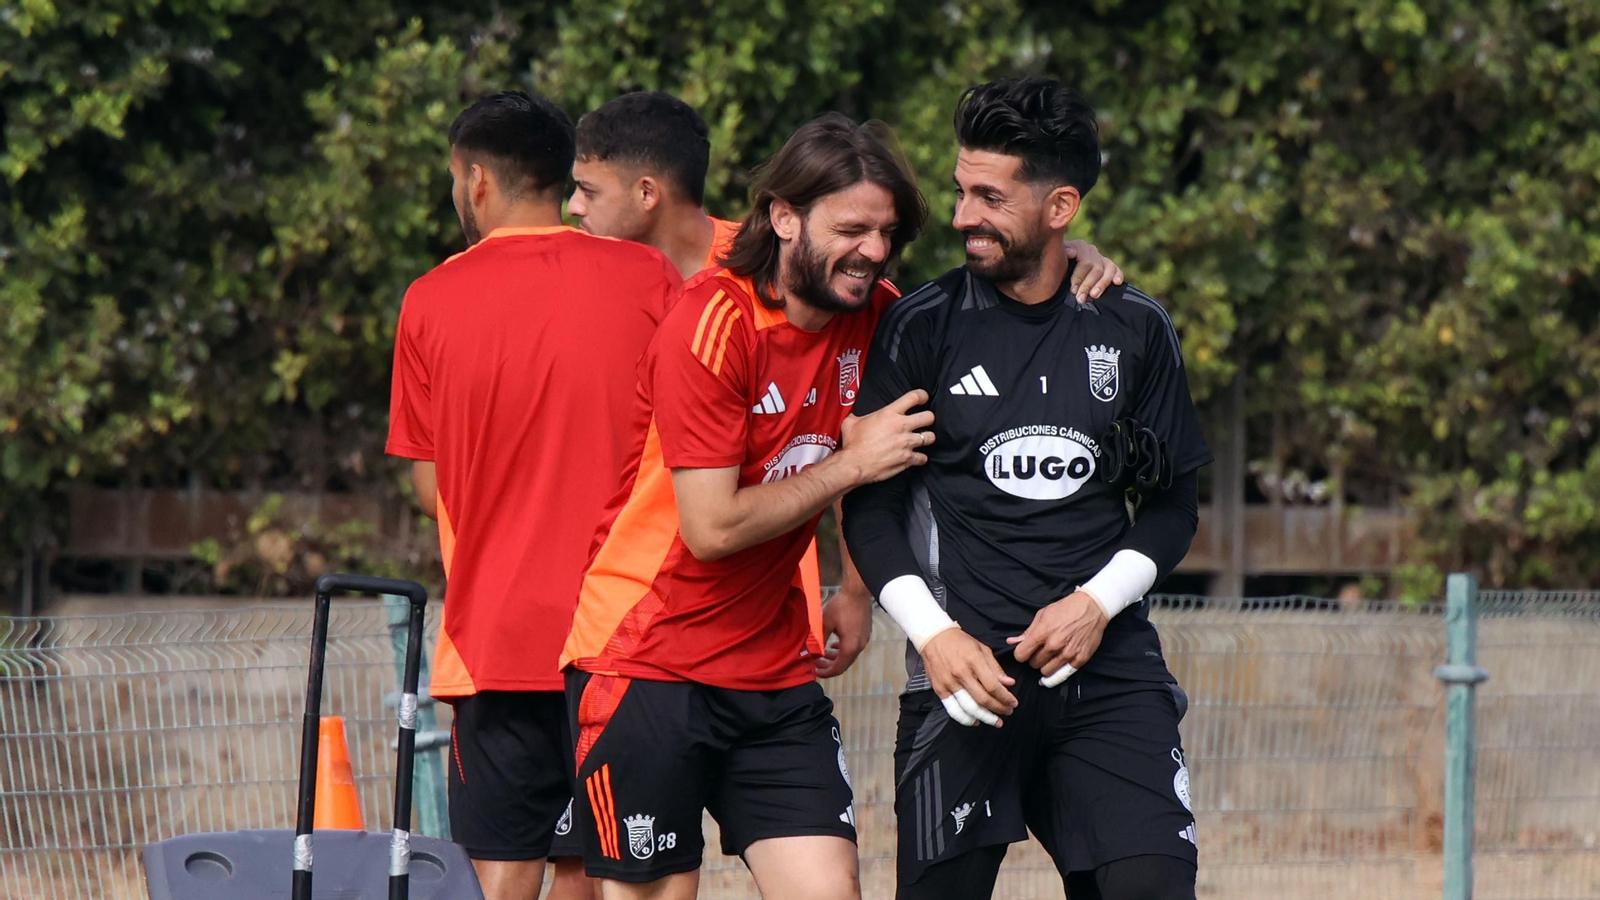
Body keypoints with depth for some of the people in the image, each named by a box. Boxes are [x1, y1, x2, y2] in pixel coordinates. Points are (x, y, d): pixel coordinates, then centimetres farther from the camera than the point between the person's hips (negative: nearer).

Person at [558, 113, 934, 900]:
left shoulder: (873, 316, 3)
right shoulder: (712, 323, -16)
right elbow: (713, 526, -19)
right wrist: (851, 465, -14)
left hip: (775, 670, 6)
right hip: (646, 663, -6)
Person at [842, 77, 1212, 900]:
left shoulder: (1136, 330, 7)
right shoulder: (922, 327, 2)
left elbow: (1173, 503, 13)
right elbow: (869, 503, 4)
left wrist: (1096, 602, -3)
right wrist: (932, 632, -9)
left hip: (1108, 664, 1)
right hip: (966, 669, -1)